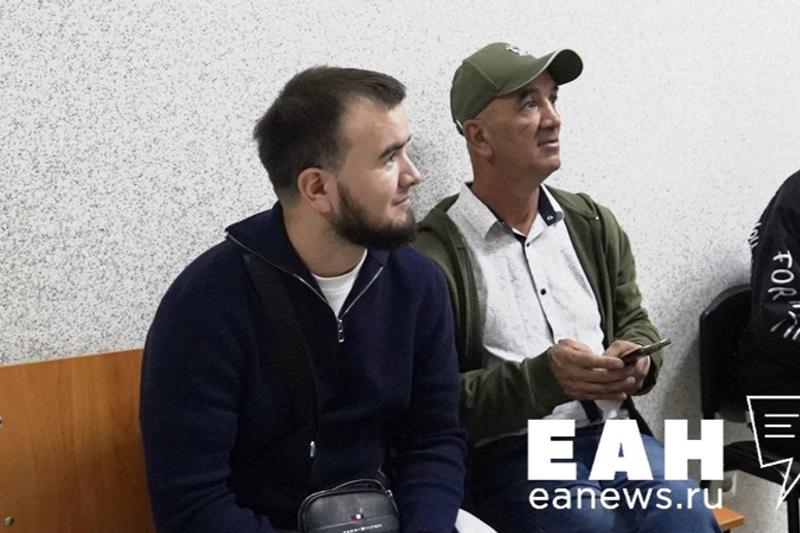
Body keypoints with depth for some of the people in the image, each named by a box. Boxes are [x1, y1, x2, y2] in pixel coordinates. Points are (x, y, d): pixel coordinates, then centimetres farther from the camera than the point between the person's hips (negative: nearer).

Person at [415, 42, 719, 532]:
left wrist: (637, 361, -2)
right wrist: (543, 377, -21)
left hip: (610, 429, 5)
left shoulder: (594, 224, 14)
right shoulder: (435, 253, -6)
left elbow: (636, 324, 22)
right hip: (508, 453, -5)